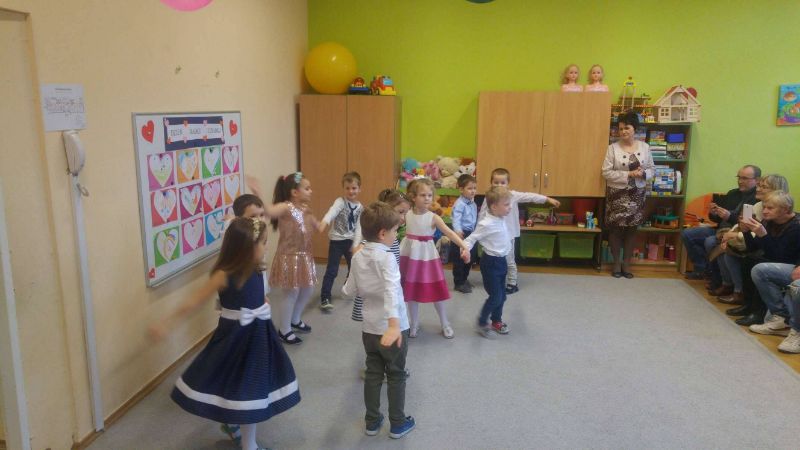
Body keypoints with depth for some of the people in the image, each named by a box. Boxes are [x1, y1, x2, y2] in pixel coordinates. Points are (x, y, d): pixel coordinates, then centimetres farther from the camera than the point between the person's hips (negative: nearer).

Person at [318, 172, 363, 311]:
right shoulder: (340, 201, -13)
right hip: (337, 240, -6)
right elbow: (332, 212, -33)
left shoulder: (360, 207, 3)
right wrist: (324, 222, -53)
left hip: (350, 241, 6)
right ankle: (324, 298, -1)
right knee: (332, 271, -7)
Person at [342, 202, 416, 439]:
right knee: (396, 375, 11)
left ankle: (372, 421, 27)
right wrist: (394, 325, -46)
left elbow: (349, 291, 8)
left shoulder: (358, 257, 0)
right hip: (391, 327, -5)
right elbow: (391, 291, -35)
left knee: (373, 373, 17)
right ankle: (398, 424, 23)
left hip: (369, 327, 6)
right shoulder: (387, 257, -20)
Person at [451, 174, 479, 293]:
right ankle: (459, 283, 12)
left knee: (471, 257, 18)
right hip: (462, 234, -9)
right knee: (459, 260, 0)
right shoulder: (459, 204, -19)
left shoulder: (473, 203, 10)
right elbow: (456, 218, -30)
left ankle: (464, 279, 34)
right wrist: (458, 230, -46)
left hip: (471, 234, 9)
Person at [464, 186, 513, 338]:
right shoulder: (487, 224, -22)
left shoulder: (501, 221, 2)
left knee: (502, 295, 16)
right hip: (490, 262, -8)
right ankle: (482, 323, 15)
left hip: (501, 261, 8)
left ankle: (496, 321, 34)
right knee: (495, 296, -4)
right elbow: (471, 238, -21)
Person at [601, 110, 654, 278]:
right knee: (615, 229, 2)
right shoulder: (613, 148, -6)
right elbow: (606, 172, -12)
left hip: (637, 194, 2)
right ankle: (616, 263, 16)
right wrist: (628, 174, -20)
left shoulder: (644, 147, 3)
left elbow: (651, 169, 7)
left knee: (631, 229, 8)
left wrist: (643, 173, -16)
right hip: (617, 194, -2)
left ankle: (626, 263, 19)